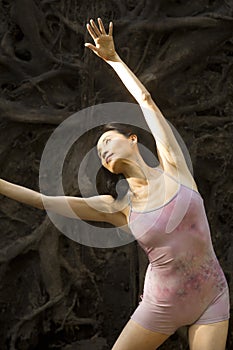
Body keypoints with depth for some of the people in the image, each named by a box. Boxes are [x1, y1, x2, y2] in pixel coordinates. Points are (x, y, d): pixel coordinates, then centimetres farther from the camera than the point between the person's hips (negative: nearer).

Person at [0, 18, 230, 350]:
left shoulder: (172, 168, -4)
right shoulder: (119, 207, -3)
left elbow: (145, 100, -1)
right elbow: (45, 200, -3)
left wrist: (114, 58, 6)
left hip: (212, 300, -1)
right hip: (162, 305, 1)